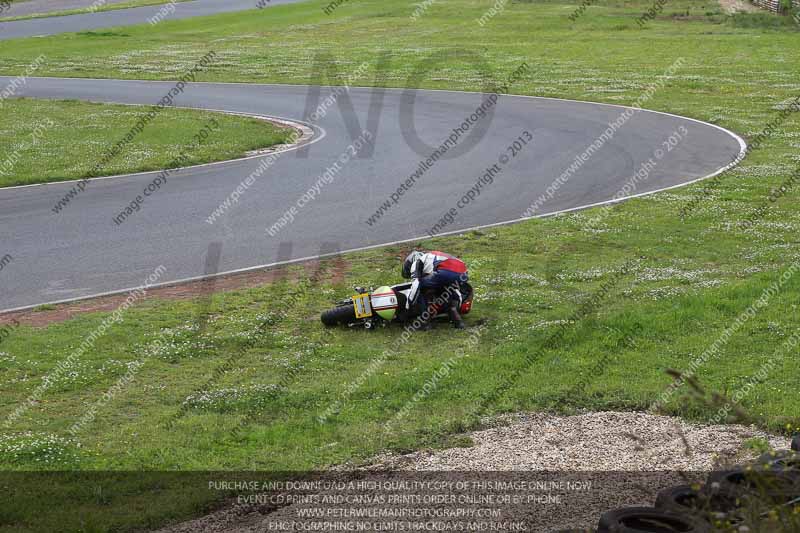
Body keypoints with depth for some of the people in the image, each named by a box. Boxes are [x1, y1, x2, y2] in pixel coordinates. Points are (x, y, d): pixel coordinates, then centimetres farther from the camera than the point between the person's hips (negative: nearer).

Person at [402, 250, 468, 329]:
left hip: (446, 271, -7)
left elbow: (416, 284, 4)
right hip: (462, 274, 7)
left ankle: (425, 322, 8)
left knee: (419, 287, 14)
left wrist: (408, 305, 11)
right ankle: (458, 321, 19)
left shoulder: (416, 262, 24)